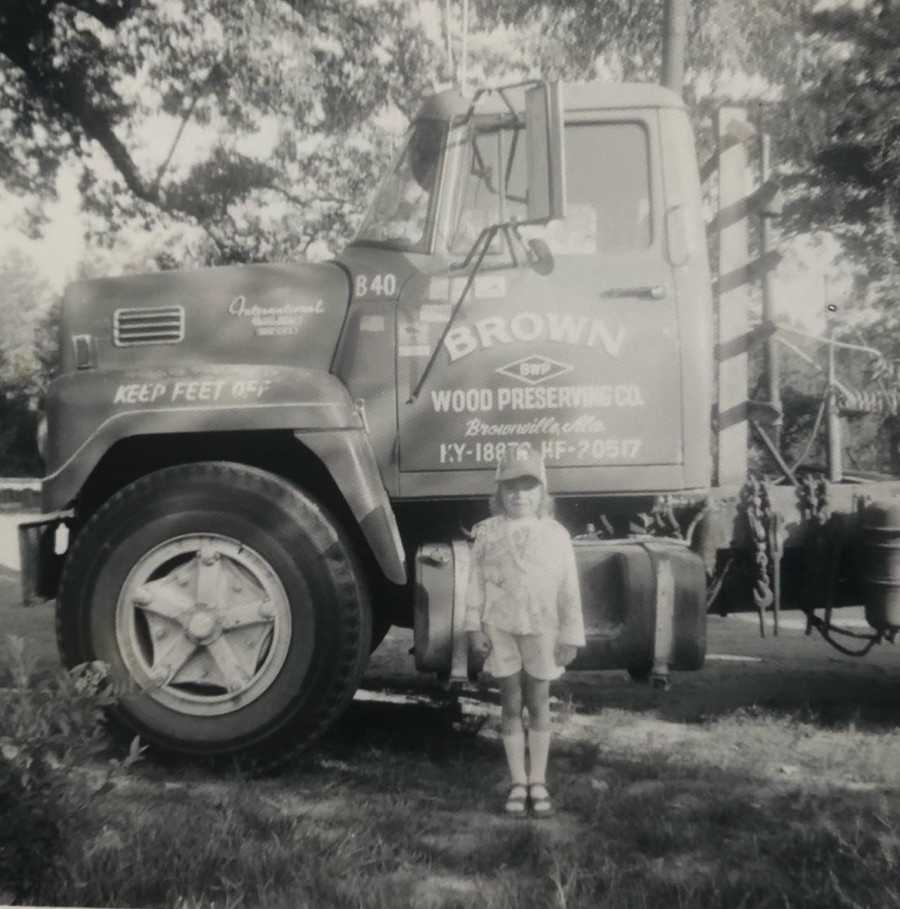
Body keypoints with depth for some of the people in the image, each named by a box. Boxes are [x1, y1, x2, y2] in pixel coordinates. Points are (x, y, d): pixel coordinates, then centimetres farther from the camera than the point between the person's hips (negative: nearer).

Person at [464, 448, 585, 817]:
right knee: (511, 704, 8)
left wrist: (570, 635, -2)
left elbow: (569, 589, -1)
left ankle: (538, 782, 21)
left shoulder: (555, 534, -2)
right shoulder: (488, 533, 0)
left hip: (541, 629, 0)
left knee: (538, 704, 9)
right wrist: (475, 626, -4)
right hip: (501, 627, 0)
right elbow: (476, 583, 1)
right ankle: (518, 783, 19)